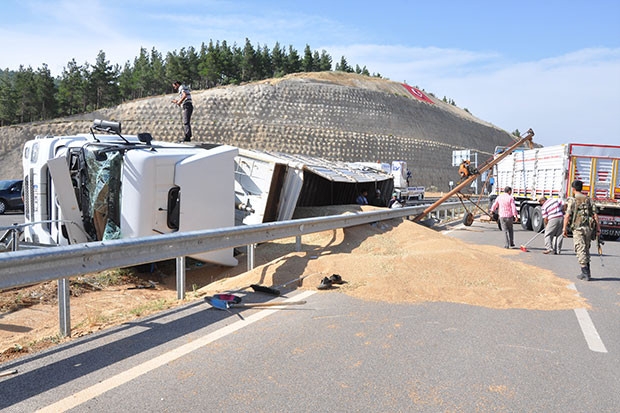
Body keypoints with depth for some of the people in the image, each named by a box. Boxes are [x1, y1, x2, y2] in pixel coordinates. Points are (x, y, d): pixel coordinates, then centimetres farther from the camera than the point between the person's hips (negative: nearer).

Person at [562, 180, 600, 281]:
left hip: (578, 228, -5)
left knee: (581, 250, -2)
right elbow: (595, 214, 4)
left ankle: (585, 273, -4)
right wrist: (598, 229, 5)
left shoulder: (572, 200, -5)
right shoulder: (589, 199, 10)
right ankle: (586, 272, 22)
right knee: (586, 250, 17)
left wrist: (564, 229, -9)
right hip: (589, 228, 5)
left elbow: (567, 215, -13)